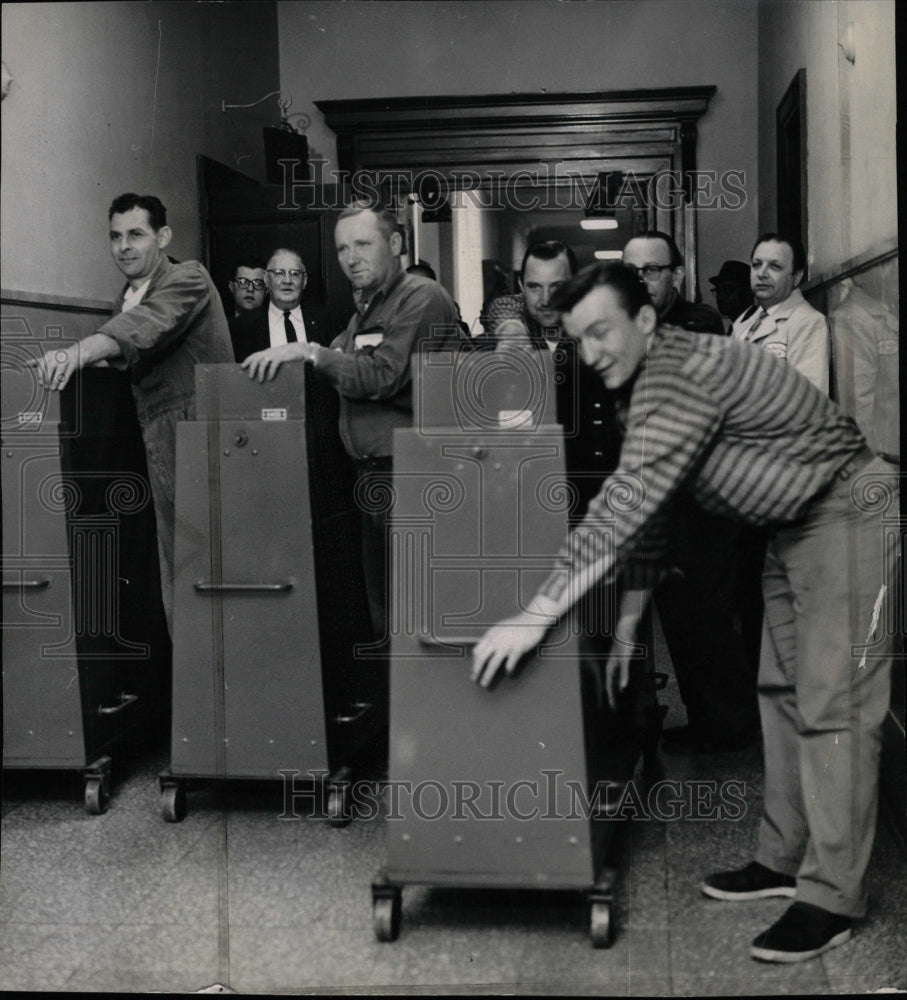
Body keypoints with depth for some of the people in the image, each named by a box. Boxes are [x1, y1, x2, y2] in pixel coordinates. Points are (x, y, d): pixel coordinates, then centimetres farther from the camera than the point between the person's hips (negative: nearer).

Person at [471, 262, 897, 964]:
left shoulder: (681, 372, -27)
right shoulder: (646, 387, 5)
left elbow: (624, 507, -33)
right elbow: (647, 510, 13)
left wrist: (536, 616, -33)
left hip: (852, 514, -10)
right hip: (798, 527, 10)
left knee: (833, 704, -10)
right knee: (784, 691, 13)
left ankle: (832, 899, -3)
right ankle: (784, 859, 23)